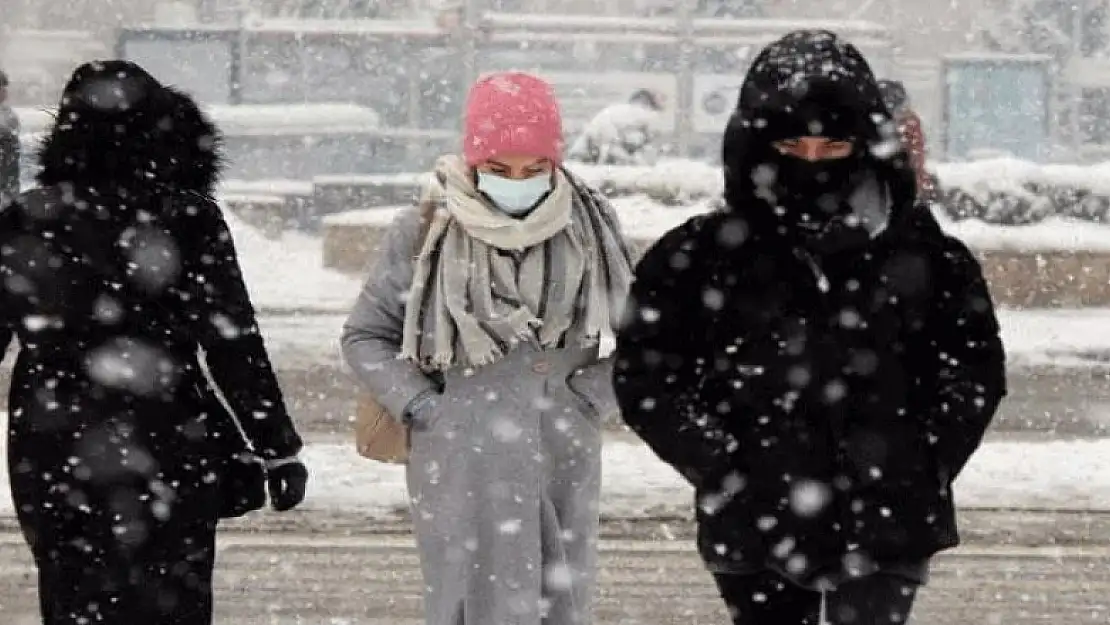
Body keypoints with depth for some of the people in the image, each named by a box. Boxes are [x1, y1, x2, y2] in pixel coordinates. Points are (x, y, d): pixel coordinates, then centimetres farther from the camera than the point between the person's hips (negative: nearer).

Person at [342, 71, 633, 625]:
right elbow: (364, 337, 4)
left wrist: (592, 401, 1)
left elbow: (630, 329, 15)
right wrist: (425, 409, -6)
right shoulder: (426, 233, -5)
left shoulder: (590, 225, 2)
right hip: (464, 466, -3)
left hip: (566, 463, 3)